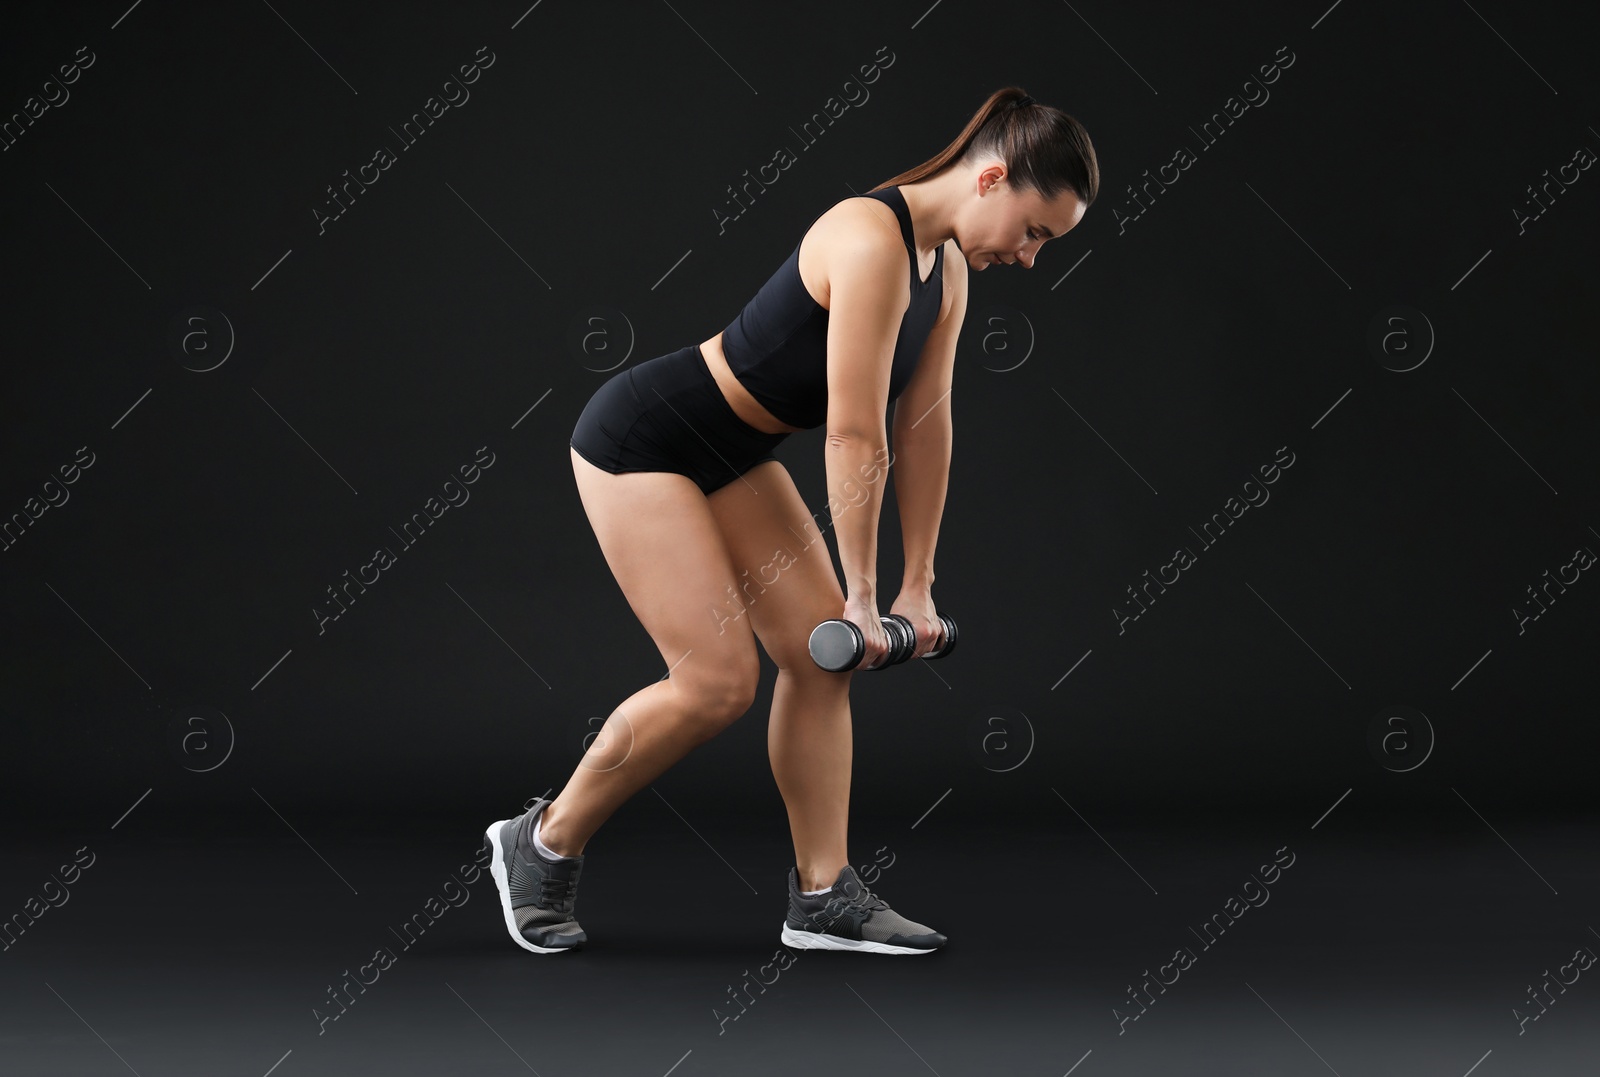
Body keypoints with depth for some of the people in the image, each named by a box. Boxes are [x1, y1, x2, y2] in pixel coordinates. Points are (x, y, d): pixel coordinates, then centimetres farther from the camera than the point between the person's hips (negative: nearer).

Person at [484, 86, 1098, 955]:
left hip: (732, 456, 9)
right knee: (718, 681, -12)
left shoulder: (947, 266, 2)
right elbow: (855, 436, -26)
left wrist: (918, 587, 7)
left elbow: (925, 427, 6)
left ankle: (822, 896, 9)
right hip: (641, 442, -9)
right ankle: (542, 844, 7)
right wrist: (862, 596, -19)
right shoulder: (873, 241, -27)